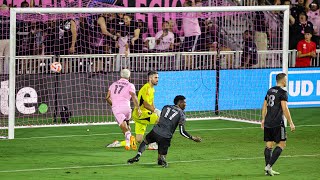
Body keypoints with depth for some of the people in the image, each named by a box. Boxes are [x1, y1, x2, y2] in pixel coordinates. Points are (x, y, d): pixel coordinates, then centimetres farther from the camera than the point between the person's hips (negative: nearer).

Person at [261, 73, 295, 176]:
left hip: (268, 123, 7)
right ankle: (269, 166, -11)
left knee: (269, 145, 9)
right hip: (277, 123, -7)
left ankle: (268, 169, 9)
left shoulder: (270, 91, 14)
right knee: (281, 144, 0)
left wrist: (263, 120, 28)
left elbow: (264, 106, 19)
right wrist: (291, 123, -11)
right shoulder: (283, 92, -9)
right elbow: (285, 109, -15)